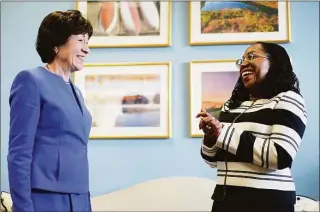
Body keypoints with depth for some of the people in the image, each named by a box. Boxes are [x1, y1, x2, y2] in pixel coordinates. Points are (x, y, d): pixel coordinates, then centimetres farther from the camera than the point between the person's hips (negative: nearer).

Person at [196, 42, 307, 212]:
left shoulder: (288, 100, -5)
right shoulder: (231, 105, 12)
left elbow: (281, 156, -20)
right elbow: (214, 160, 16)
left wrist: (223, 133, -18)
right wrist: (211, 137, -6)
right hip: (225, 198, 6)